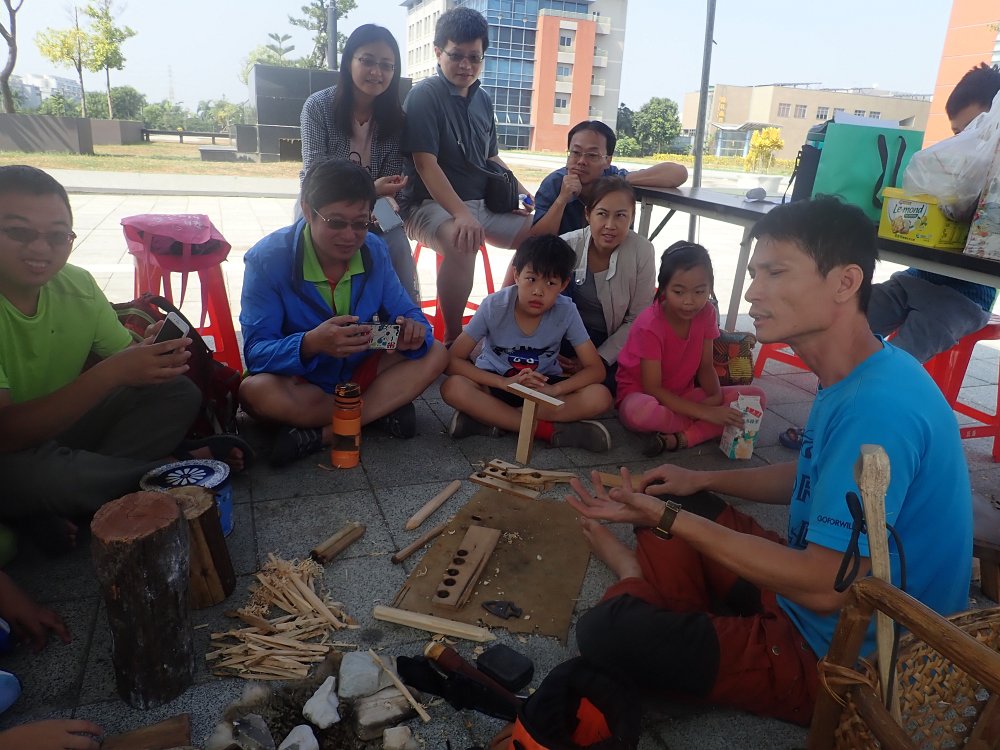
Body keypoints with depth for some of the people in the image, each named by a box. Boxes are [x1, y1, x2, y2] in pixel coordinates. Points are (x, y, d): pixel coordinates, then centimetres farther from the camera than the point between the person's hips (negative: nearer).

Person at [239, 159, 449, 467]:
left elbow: (408, 314, -3)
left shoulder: (374, 250, -6)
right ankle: (384, 407, -20)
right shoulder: (267, 259, -20)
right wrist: (311, 344, -47)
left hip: (359, 372, 4)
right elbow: (255, 351, -25)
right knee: (256, 390, -35)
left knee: (435, 355, -13)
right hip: (298, 381, -4)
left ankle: (320, 434, -23)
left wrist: (413, 333, -30)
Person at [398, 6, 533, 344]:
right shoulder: (424, 95, -9)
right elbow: (425, 164, -19)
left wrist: (519, 191, 4)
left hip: (482, 203, 8)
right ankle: (453, 338, -22)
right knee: (461, 242, -38)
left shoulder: (482, 99, 11)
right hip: (431, 205, -7)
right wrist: (461, 214, -32)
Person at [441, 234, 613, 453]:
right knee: (453, 388, -32)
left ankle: (487, 417, -26)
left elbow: (596, 369, -14)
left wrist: (553, 389, -32)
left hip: (543, 385, 1)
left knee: (600, 397, -25)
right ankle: (551, 430, -28)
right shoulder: (494, 306, -20)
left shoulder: (566, 311, -18)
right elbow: (452, 360, -20)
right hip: (497, 382, -1)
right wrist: (505, 382, -34)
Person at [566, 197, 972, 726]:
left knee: (607, 632, -23)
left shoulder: (878, 408, -30)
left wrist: (667, 519, -27)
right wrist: (703, 480, 9)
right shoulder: (855, 380, 2)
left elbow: (826, 587, -30)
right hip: (810, 589, 9)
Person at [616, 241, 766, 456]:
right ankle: (706, 430, -14)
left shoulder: (707, 314, -6)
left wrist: (716, 397, -20)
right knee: (641, 411, -43)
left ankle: (681, 438, -24)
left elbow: (705, 367, 3)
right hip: (640, 395, -6)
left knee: (757, 396, -10)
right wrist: (705, 413, -31)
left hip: (682, 397, 6)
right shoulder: (649, 325, -23)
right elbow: (652, 389, -24)